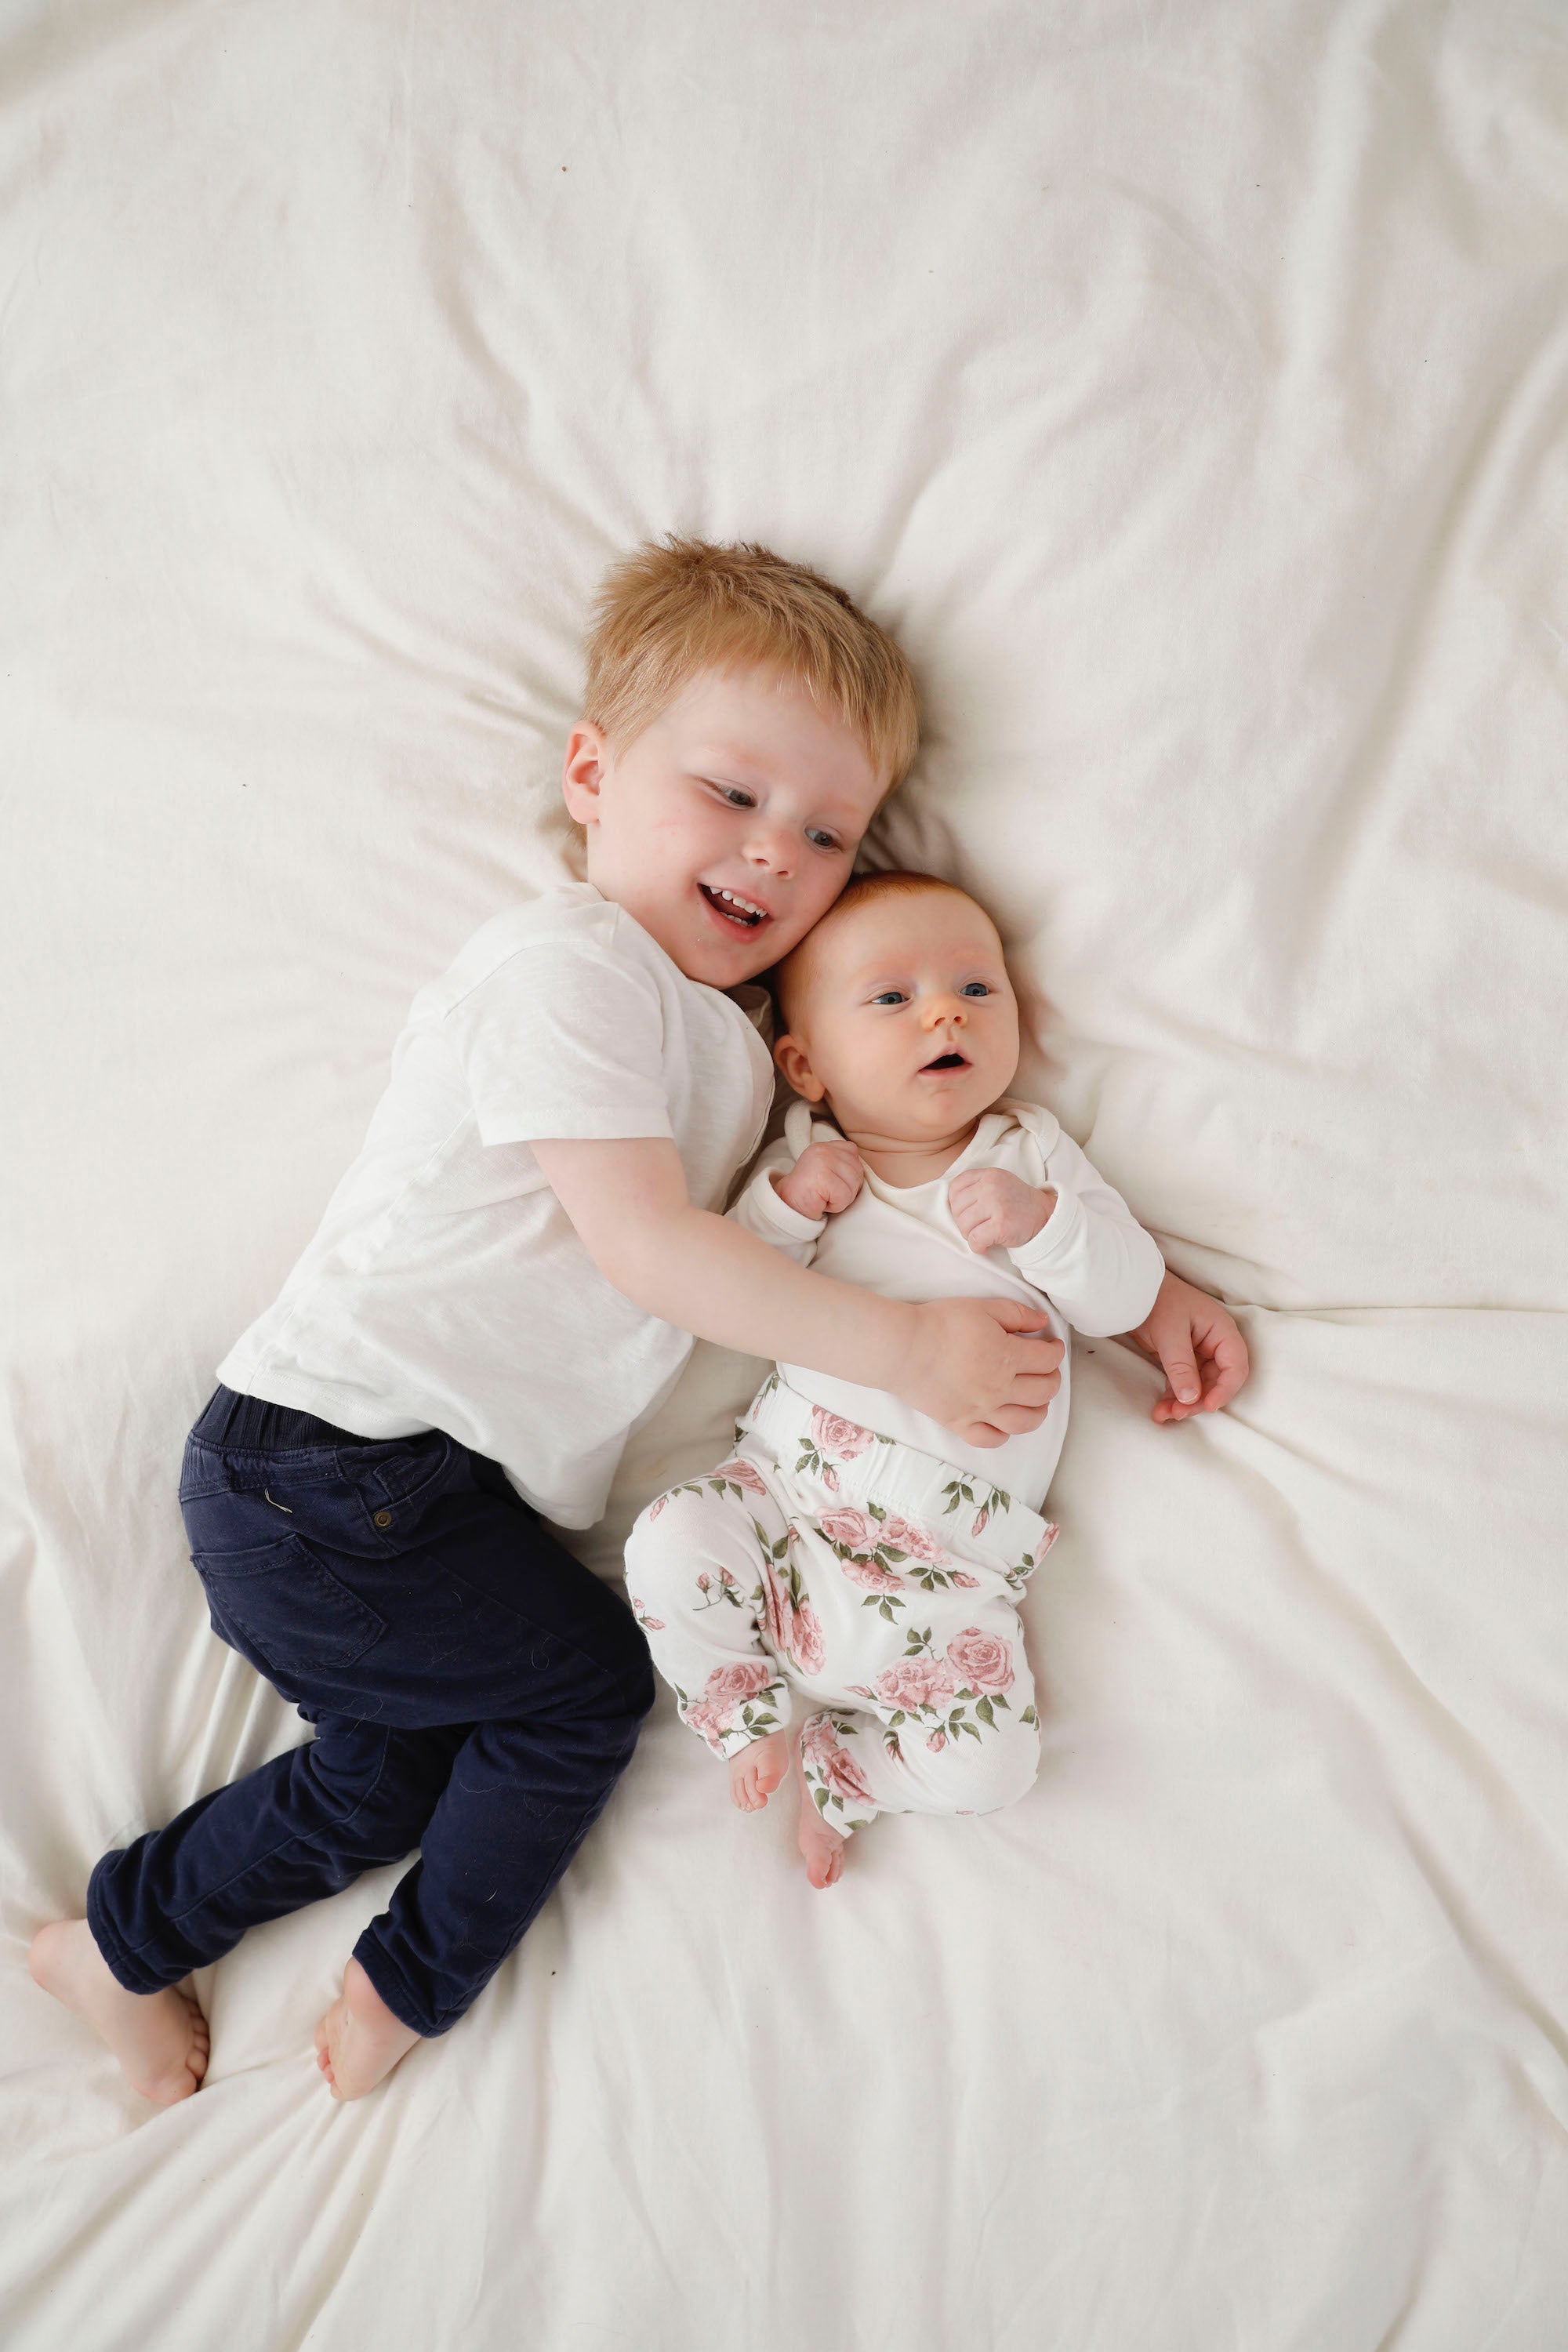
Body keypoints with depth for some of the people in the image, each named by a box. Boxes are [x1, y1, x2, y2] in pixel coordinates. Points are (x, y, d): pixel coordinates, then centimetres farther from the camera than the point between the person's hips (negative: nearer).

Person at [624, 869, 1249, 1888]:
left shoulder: (1031, 1151, 8)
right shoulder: (804, 1162, 7)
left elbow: (1127, 1296, 1)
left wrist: (1040, 1220, -17)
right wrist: (782, 1204, -13)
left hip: (952, 1553, 0)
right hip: (789, 1485, 1)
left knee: (988, 1763, -14)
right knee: (670, 1543, -25)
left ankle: (836, 1771, 17)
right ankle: (750, 1716, 5)